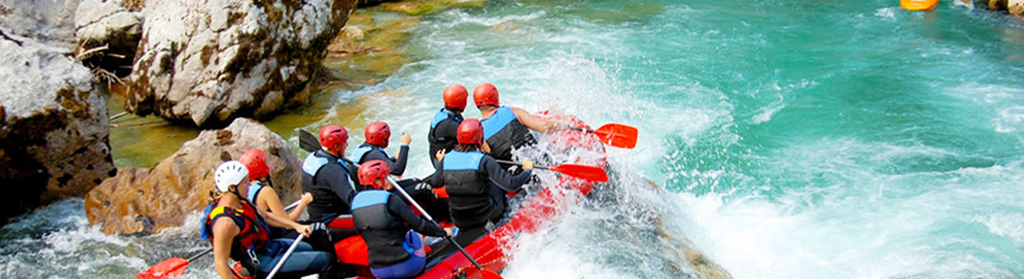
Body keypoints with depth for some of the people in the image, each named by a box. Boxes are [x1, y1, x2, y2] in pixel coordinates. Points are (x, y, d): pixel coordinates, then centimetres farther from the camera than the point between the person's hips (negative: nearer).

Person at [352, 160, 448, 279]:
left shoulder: (355, 202, 4)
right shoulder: (391, 200, -12)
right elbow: (418, 225, -10)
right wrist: (442, 232, 6)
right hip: (404, 266, -5)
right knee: (415, 236, 25)